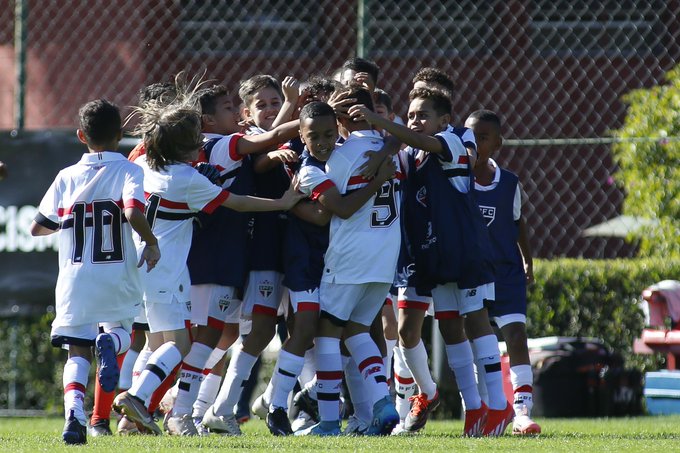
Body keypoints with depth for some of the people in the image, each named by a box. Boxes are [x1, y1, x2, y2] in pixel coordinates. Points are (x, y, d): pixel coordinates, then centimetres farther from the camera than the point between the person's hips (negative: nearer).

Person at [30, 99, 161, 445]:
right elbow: (133, 212, -21)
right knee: (122, 330, 22)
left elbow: (37, 228, 11)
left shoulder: (67, 177, 6)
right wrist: (151, 243, -5)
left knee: (77, 350, 5)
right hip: (118, 277, -1)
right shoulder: (128, 171, -3)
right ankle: (110, 342, -17)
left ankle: (74, 409, -22)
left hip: (74, 277, 1)